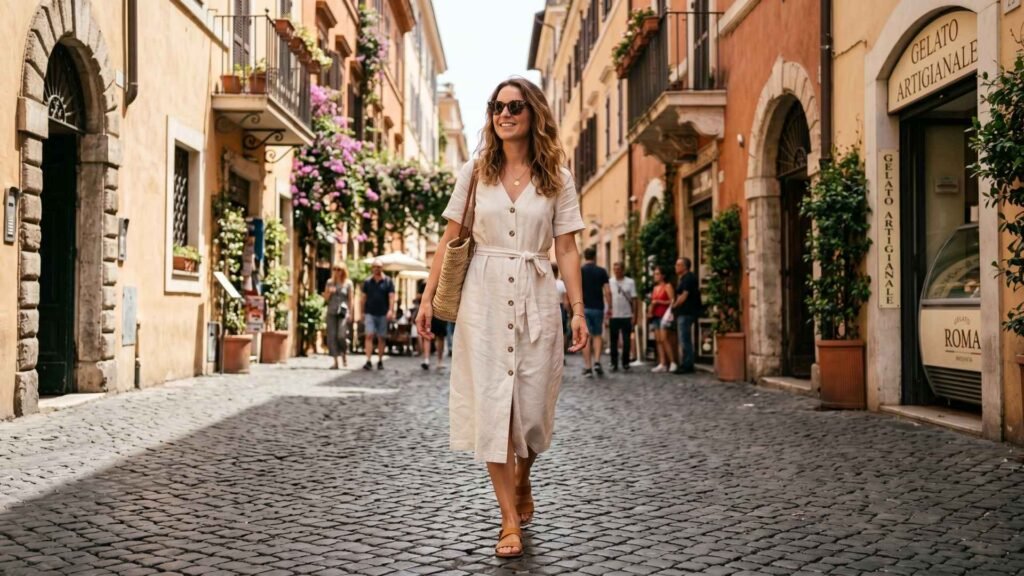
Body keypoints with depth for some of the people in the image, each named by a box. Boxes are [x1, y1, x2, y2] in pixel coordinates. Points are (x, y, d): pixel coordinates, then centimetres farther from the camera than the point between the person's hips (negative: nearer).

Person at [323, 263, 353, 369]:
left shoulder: (348, 283, 4)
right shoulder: (330, 282, 12)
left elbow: (350, 299, 3)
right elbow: (325, 298, 13)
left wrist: (350, 313, -3)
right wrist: (329, 292, -7)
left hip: (343, 312, -3)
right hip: (331, 312, 3)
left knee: (341, 335, -14)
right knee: (332, 336, -2)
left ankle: (344, 355, 14)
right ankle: (335, 361, 3)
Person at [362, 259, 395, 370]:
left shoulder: (388, 282, 2)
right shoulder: (367, 282, 8)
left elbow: (391, 297, -4)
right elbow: (364, 298, 11)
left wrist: (390, 310, -18)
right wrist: (362, 312, 7)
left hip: (383, 314, 0)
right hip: (370, 313, 0)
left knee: (381, 338, 6)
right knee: (369, 336, -11)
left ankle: (380, 361, 15)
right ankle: (369, 361, -16)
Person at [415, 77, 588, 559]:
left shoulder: (557, 179, 5)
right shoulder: (474, 172, 6)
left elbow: (566, 249, 3)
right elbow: (449, 239, 7)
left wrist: (578, 310, -4)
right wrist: (429, 298, 2)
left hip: (535, 297, 0)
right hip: (483, 296, 0)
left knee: (531, 403, 5)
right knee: (492, 401, -5)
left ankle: (522, 483, 36)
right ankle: (510, 518, 1)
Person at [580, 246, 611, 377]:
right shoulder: (601, 271, 0)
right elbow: (607, 292, -4)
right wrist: (609, 307, 3)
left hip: (584, 308, -1)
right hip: (598, 308, 1)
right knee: (597, 336, 14)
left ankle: (588, 367, 0)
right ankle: (597, 362, -3)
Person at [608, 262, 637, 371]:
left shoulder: (630, 282, 0)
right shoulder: (610, 282, 3)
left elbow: (634, 300, 0)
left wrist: (634, 315, -5)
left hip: (626, 316, -1)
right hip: (613, 316, 1)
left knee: (626, 341, 4)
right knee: (613, 341, 4)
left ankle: (625, 363, 13)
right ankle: (614, 363, 11)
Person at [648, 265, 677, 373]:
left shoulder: (667, 286, -3)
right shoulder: (655, 288, 19)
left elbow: (672, 301, -12)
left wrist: (658, 301, -14)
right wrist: (650, 308, 7)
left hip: (664, 315, -8)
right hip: (655, 316, 8)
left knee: (664, 339, -15)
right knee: (658, 340, 1)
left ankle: (672, 363, -11)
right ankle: (662, 364, 0)